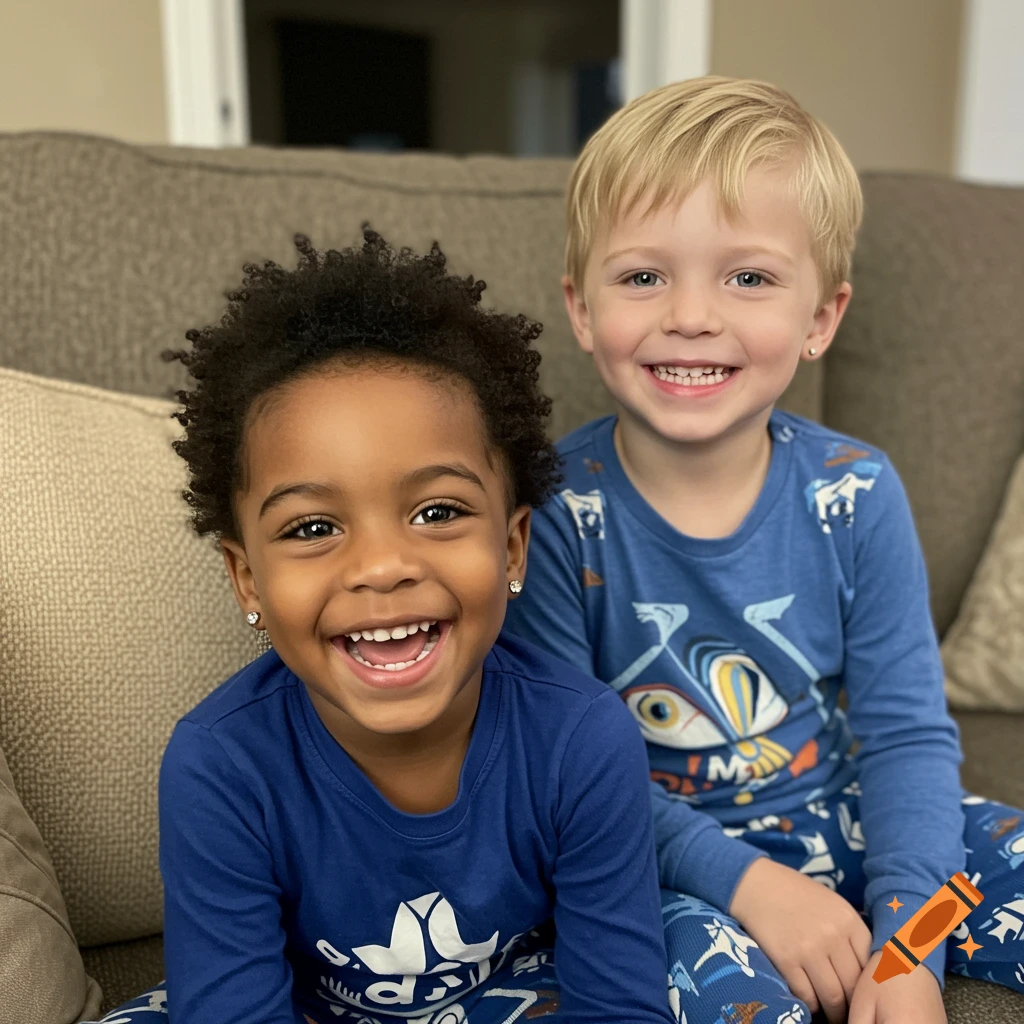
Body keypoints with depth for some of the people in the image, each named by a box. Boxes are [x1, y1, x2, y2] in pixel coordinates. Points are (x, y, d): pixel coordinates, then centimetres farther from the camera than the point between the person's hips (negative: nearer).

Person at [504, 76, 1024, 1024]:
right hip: (651, 864, -3)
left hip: (832, 821, 4)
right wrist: (740, 877, -23)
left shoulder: (856, 494, -9)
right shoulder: (555, 509, -17)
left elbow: (906, 730, -6)